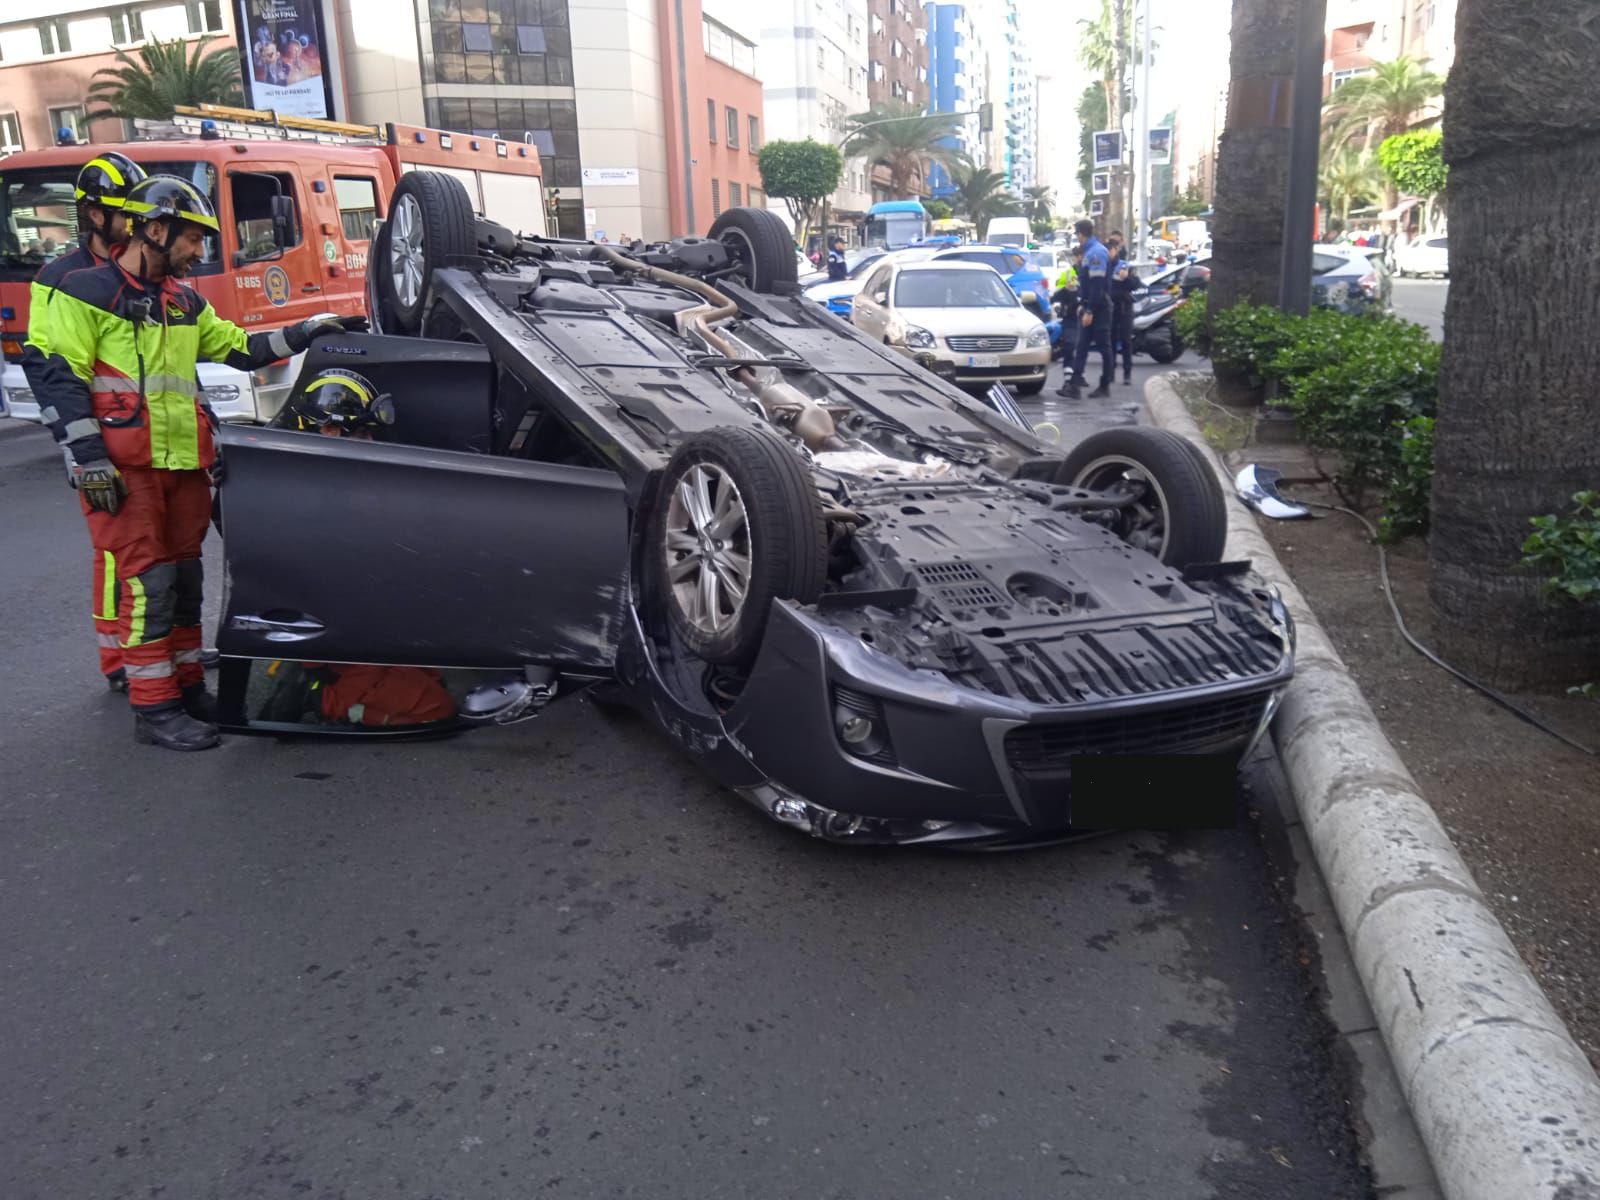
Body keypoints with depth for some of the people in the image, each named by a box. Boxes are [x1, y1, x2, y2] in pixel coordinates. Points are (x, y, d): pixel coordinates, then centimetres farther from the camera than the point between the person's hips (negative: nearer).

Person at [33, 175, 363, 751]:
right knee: (147, 579, -8)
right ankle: (154, 709, -1)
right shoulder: (85, 292, -5)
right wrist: (90, 461, -16)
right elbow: (61, 383, -10)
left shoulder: (185, 303, 18)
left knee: (184, 578, 12)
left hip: (184, 465, 7)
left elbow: (240, 348, 22)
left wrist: (306, 331, 13)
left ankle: (186, 687, 24)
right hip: (124, 468, -7)